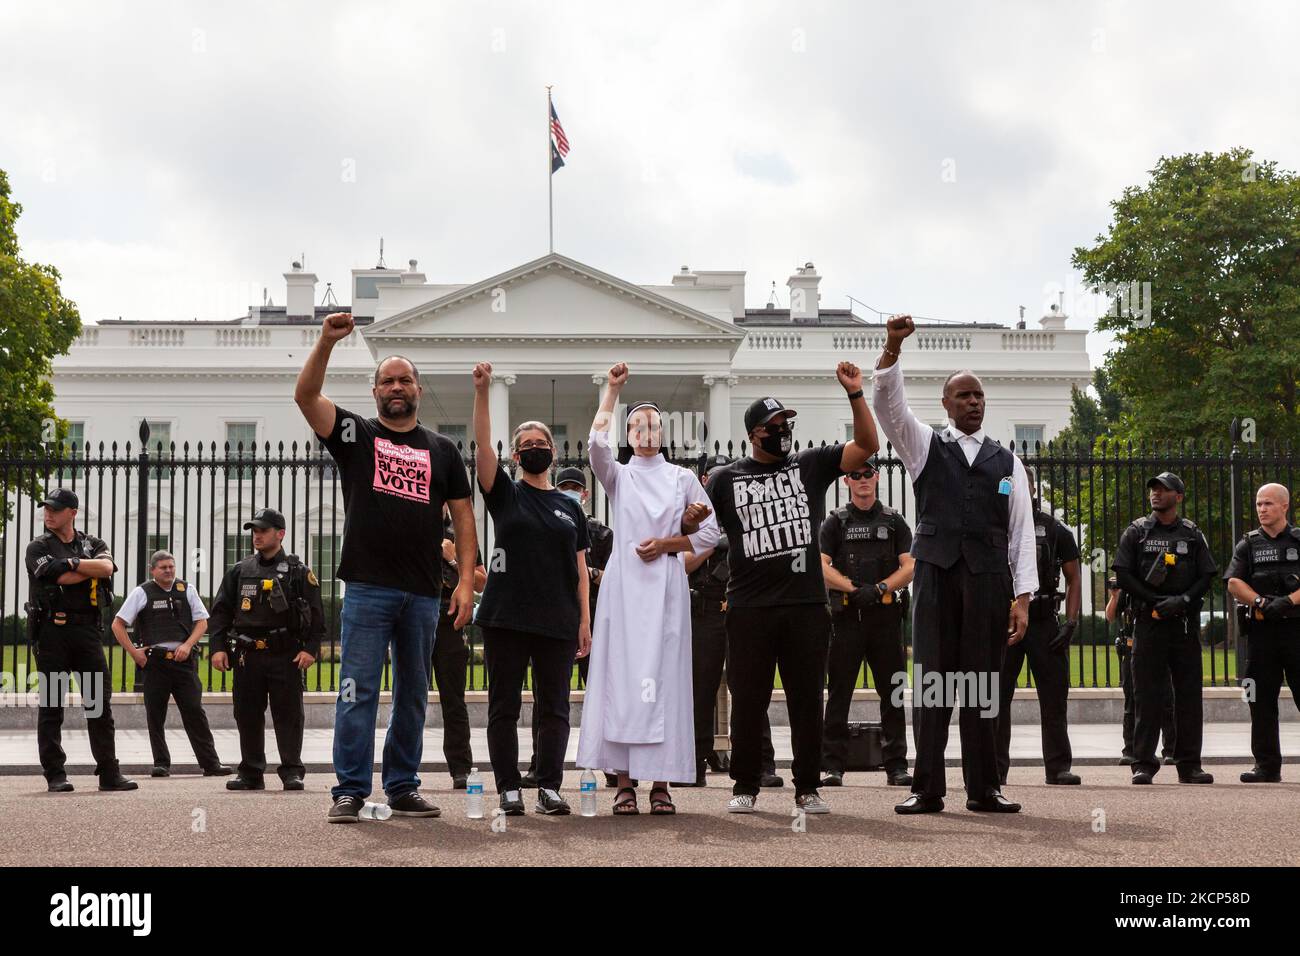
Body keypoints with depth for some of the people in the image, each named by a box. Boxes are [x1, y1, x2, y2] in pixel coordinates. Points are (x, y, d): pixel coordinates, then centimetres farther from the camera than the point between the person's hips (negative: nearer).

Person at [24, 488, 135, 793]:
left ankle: (109, 773, 4)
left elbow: (107, 567, -9)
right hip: (52, 630, -2)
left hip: (87, 630, 3)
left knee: (101, 701, 1)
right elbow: (61, 578, -13)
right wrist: (92, 568, -3)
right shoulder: (38, 547, 4)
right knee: (51, 706, 1)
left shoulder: (92, 544, 13)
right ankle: (55, 775, 5)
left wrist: (72, 563, -13)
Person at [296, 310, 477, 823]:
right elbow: (305, 396, -8)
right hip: (367, 588, -3)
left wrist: (466, 580, -1)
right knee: (358, 692, -5)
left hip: (423, 593, 3)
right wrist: (326, 342, -21)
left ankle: (403, 787, 17)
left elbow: (462, 516, 9)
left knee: (413, 695, 9)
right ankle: (350, 791, -2)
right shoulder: (355, 434, 7)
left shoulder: (442, 450, 13)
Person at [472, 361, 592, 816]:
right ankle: (509, 790, 5)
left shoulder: (570, 507, 14)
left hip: (557, 620, 2)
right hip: (505, 616, -2)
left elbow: (580, 568, 12)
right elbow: (482, 446, -8)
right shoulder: (505, 494, 7)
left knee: (554, 708, 2)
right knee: (504, 706, 1)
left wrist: (584, 620, 4)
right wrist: (481, 392, -19)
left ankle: (549, 788, 6)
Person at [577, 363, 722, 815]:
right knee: (620, 674, -5)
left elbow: (710, 531, 10)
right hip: (624, 585, 0)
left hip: (666, 586, 0)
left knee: (663, 676, -4)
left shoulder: (682, 478, 13)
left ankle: (661, 782, -1)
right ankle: (623, 783, -4)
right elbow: (596, 444, -10)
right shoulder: (618, 476, 11)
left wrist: (665, 544, -3)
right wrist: (613, 389, -9)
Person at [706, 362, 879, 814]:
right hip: (749, 607, -1)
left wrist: (855, 394, -8)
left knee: (807, 699, 5)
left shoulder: (811, 465, 10)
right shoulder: (726, 479, 8)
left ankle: (807, 787, 13)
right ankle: (745, 786, 14)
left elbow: (867, 445, 2)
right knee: (748, 700, 4)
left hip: (807, 605, 1)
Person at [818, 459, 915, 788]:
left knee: (892, 693, 2)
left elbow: (910, 568, 4)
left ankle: (896, 766, 7)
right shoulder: (835, 522, 10)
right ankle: (833, 766, 2)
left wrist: (879, 588, -12)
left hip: (885, 615, 1)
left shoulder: (893, 521, 13)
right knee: (838, 692, -1)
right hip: (846, 614, -1)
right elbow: (822, 567, -2)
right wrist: (854, 588, -15)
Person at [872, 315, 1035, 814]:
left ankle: (983, 788, 7)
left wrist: (1022, 595, 1)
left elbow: (1022, 531, 9)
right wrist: (893, 347, -20)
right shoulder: (925, 446, 12)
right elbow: (888, 400, -4)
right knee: (931, 677, -2)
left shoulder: (1008, 462, 14)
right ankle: (927, 788, 1)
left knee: (983, 680, 2)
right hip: (936, 572, -1)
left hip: (989, 575, 1)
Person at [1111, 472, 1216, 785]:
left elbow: (1206, 576, 8)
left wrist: (1183, 600, -11)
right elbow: (1123, 575, 1)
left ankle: (1189, 764, 6)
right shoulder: (1136, 532, 8)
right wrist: (1156, 602, -9)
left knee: (1189, 694, 1)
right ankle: (1143, 764, -1)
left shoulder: (1192, 534, 12)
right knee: (1148, 696, -4)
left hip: (1185, 623, 2)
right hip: (1148, 622, -2)